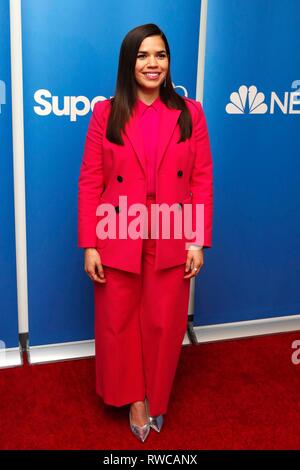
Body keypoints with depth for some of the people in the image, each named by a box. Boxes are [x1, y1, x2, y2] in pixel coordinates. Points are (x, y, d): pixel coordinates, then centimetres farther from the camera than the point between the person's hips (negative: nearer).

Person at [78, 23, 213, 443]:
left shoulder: (190, 113, 2)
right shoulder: (105, 114, -1)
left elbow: (202, 181, 0)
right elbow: (90, 183, -3)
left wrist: (198, 242, -6)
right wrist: (89, 245, -8)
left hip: (171, 242, 1)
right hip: (117, 241, 0)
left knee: (164, 325, 12)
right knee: (118, 323, 12)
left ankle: (156, 397, 37)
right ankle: (134, 397, 36)